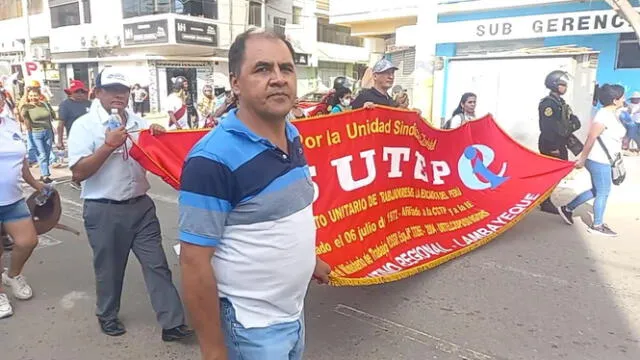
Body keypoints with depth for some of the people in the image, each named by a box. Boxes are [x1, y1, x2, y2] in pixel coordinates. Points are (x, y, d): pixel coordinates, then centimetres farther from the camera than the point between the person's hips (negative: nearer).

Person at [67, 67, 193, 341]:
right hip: (103, 211, -3)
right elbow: (78, 173, -12)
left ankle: (172, 323, 9)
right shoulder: (84, 125, -6)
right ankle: (107, 316, 38)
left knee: (157, 264, 3)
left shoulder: (139, 123, 7)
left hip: (141, 206, 4)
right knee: (109, 268, 13)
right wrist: (108, 146, -21)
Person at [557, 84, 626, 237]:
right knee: (603, 193, 2)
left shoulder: (611, 114, 10)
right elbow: (591, 138, -22)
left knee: (597, 191, 17)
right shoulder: (604, 116, -21)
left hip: (603, 160, 10)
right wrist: (582, 159, -20)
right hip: (598, 161, -10)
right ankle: (597, 226, 16)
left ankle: (567, 208, 25)